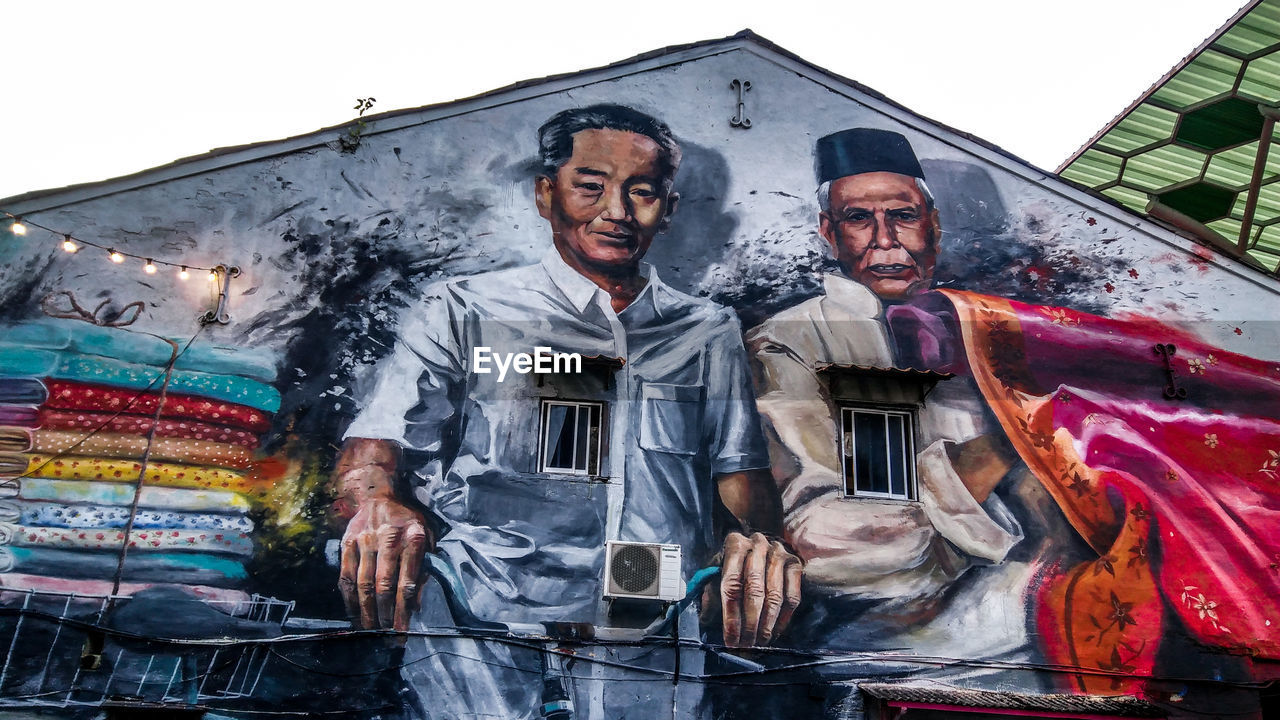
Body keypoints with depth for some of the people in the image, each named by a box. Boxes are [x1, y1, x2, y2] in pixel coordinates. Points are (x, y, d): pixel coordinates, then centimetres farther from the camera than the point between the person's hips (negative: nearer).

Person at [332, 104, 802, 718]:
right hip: (482, 631, -1)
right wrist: (378, 506, -18)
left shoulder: (709, 333, 21)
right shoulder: (460, 315, 14)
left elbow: (742, 470, 16)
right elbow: (370, 450, 6)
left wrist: (763, 540, -8)